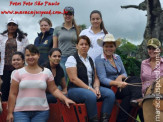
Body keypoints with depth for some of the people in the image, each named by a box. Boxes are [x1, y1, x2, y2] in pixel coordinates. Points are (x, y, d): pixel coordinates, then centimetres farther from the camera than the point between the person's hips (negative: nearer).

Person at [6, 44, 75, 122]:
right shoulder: (18, 73, 2)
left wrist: (65, 99, -8)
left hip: (41, 111, 1)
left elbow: (54, 90, 7)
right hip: (20, 111, 0)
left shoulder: (47, 72, 4)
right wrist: (10, 113, 1)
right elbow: (13, 94, 3)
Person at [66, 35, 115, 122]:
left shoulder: (90, 60, 18)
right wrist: (90, 89, -17)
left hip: (91, 89, 6)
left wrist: (96, 88, -8)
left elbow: (96, 78, 15)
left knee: (110, 93, -17)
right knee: (91, 95, -37)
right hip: (75, 89, -6)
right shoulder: (72, 59, -1)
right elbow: (73, 79, -12)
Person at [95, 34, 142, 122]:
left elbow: (124, 74, 15)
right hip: (108, 88, -6)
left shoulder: (117, 57, 16)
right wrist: (117, 83, -31)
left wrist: (120, 77, -11)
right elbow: (102, 79, -15)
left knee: (135, 79, -19)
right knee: (129, 89, -29)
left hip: (119, 85, 6)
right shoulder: (99, 60, -4)